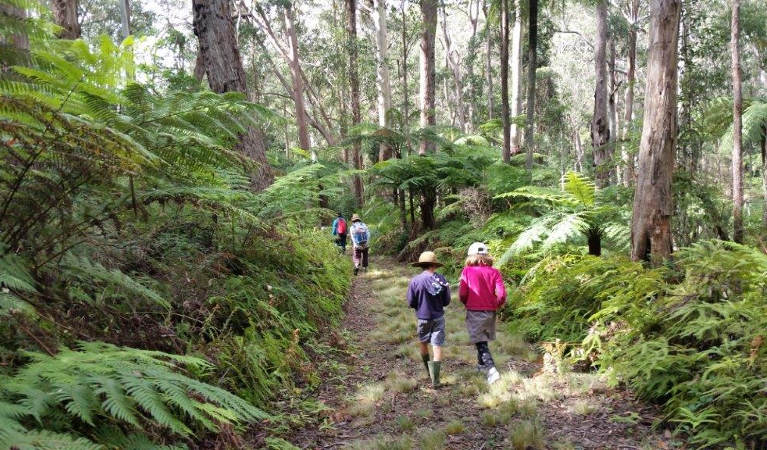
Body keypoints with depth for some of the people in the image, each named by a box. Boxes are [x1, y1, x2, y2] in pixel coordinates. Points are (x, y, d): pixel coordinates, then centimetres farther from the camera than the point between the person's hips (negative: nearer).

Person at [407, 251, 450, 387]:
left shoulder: (415, 281, -11)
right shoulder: (441, 279, -8)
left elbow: (411, 303, -7)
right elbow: (446, 301, -2)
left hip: (422, 318, 0)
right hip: (438, 317, 0)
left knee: (423, 344, 21)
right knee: (437, 346, 2)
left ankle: (429, 372, 35)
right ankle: (435, 379, -3)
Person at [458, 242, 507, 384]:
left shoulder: (467, 271, -8)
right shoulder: (494, 272, -2)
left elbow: (462, 294, -10)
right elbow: (502, 294, -8)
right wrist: (496, 306, 10)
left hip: (474, 311, -4)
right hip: (490, 312, 4)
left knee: (480, 342, -1)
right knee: (483, 339, 23)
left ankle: (492, 371, -15)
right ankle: (481, 364, 40)